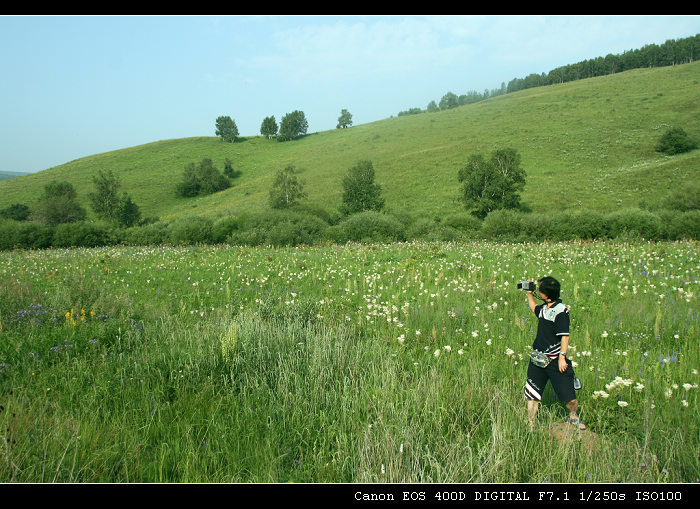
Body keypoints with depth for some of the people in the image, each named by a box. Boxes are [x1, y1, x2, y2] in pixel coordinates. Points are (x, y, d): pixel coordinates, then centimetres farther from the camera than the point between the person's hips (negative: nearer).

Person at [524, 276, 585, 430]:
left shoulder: (560, 311, -14)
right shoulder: (544, 308, 9)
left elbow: (565, 336, -16)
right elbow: (534, 308, 35)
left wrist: (562, 357, -20)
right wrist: (529, 294, 27)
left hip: (555, 360, -7)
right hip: (538, 359, 7)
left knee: (569, 397, 2)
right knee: (532, 395, 7)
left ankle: (573, 417, 32)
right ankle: (530, 427, 18)